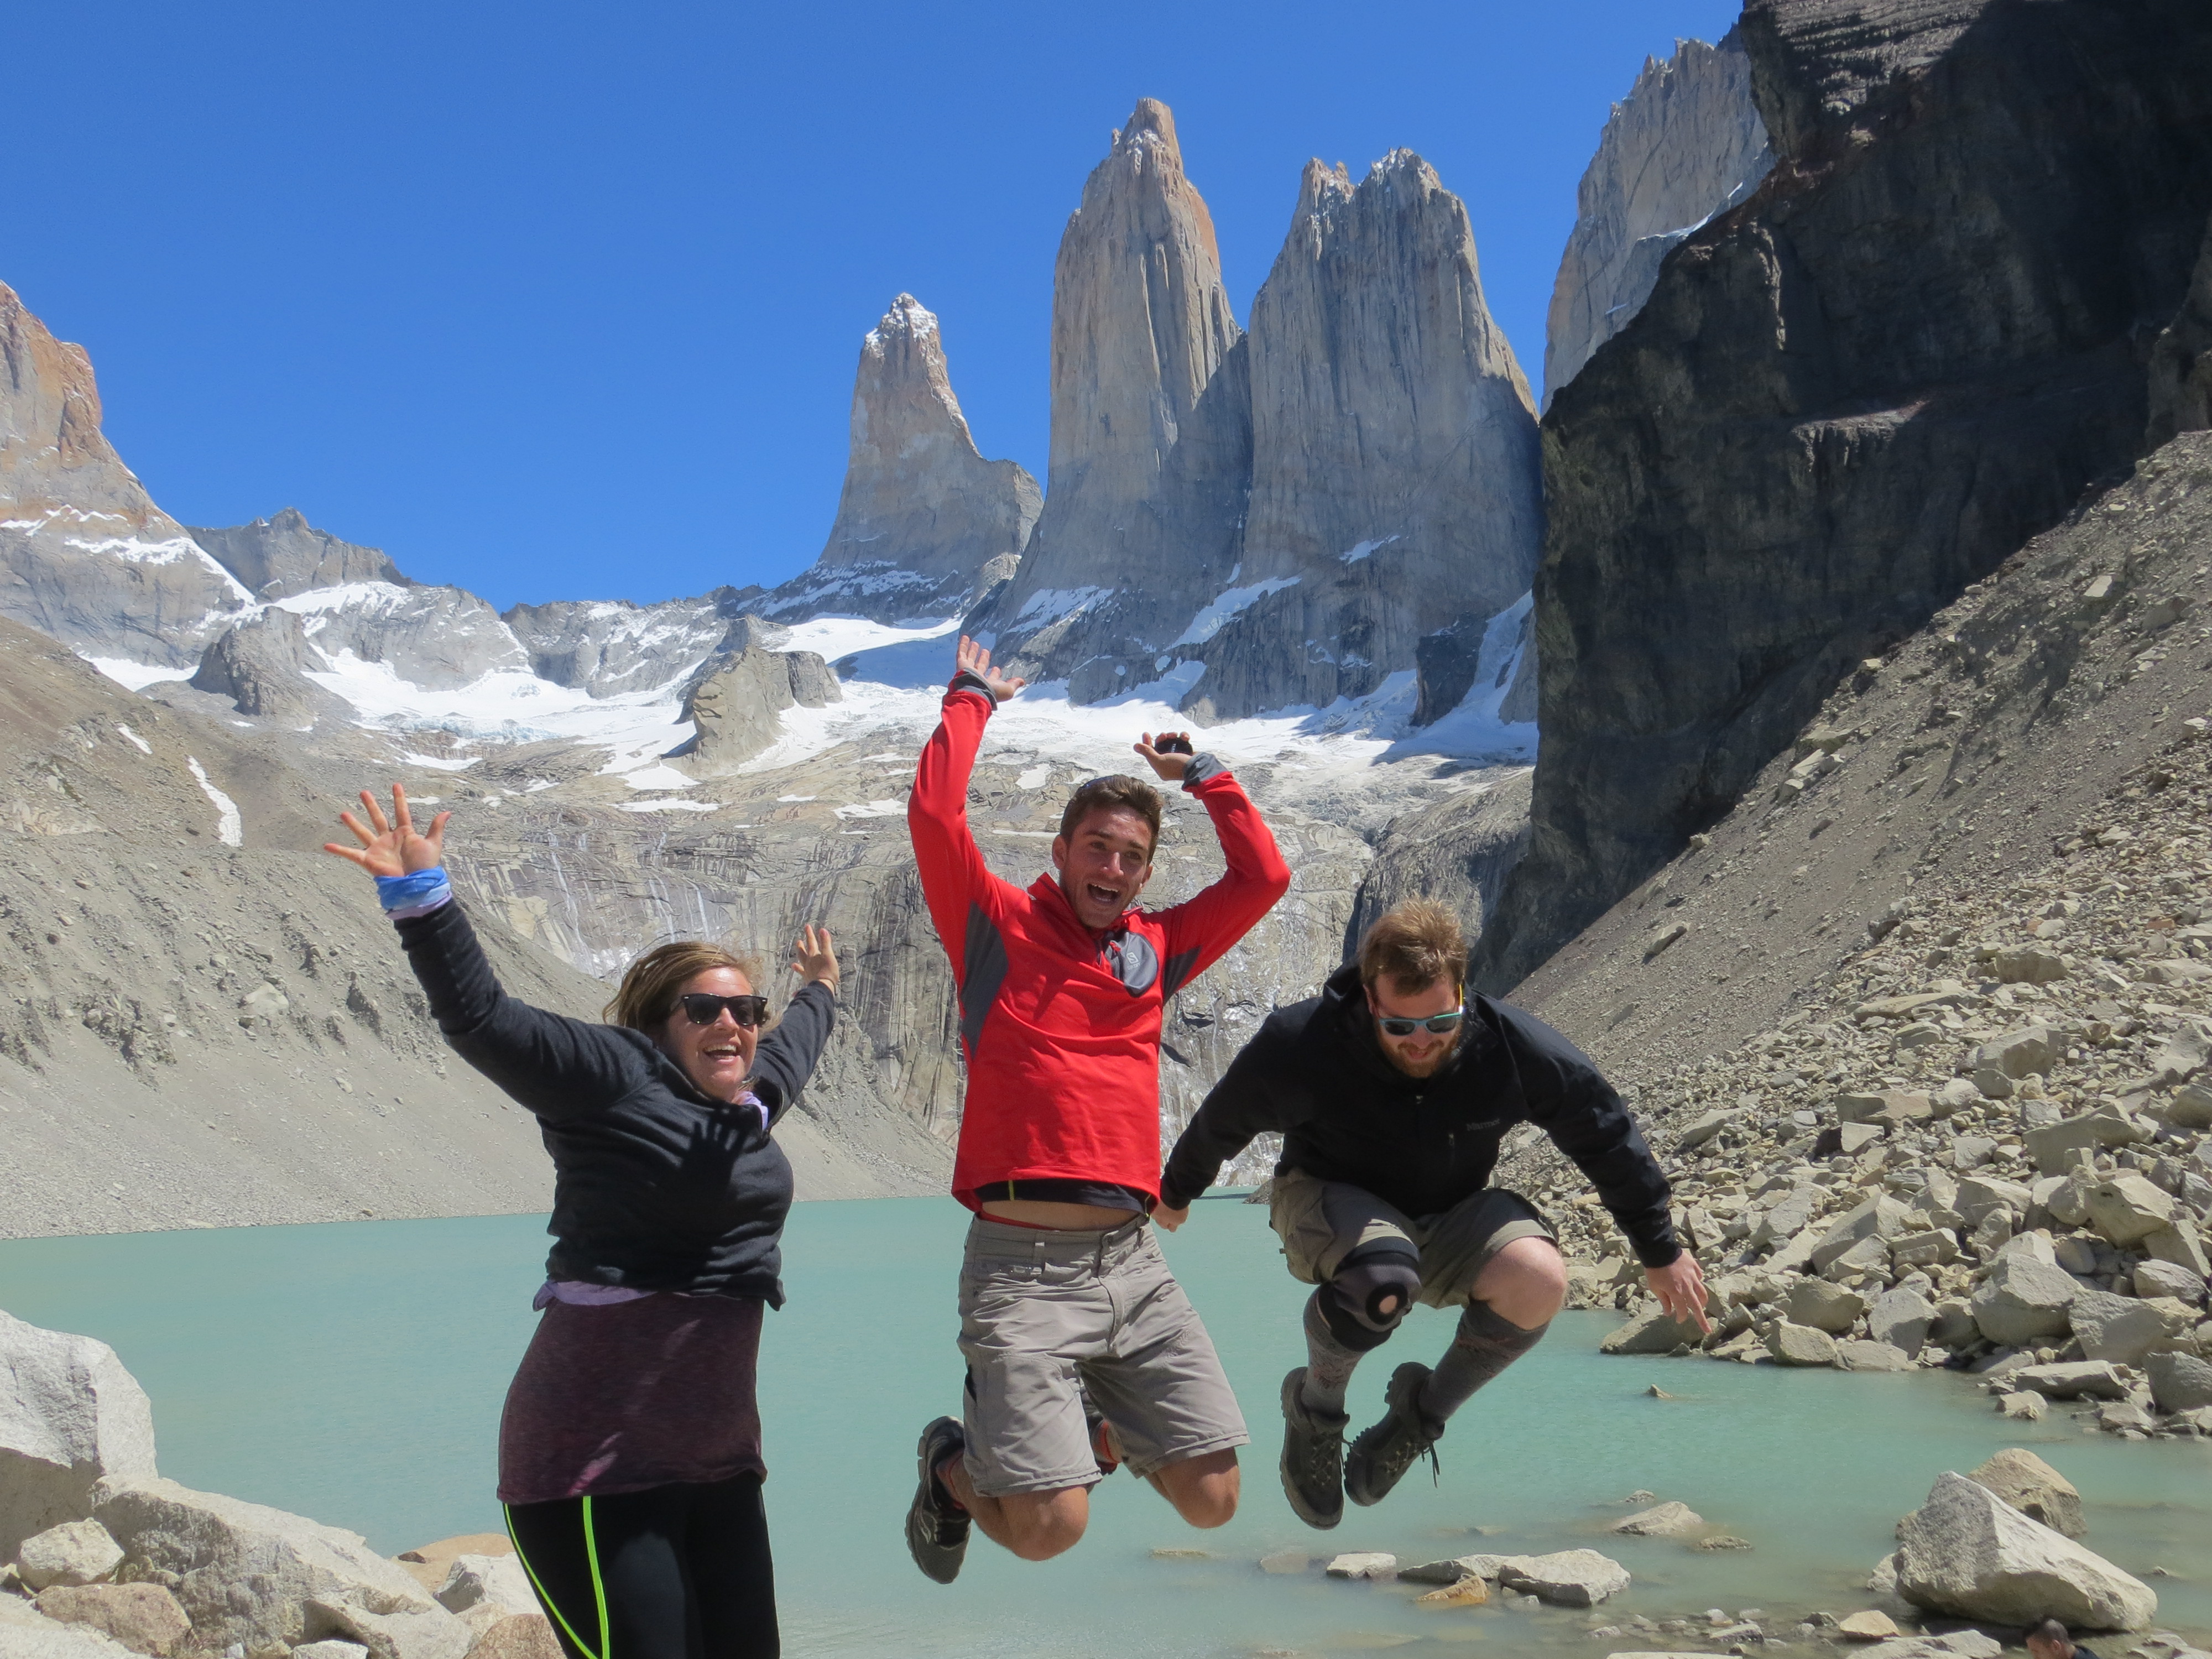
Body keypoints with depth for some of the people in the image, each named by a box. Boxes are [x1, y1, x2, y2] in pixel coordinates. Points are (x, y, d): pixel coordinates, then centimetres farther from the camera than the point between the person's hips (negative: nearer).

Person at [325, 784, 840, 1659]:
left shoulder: (747, 1104, 16)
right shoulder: (615, 1077, -6)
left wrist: (819, 994, 57)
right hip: (599, 1463, -8)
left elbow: (787, 1054, 40)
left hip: (718, 1464, 8)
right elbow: (483, 1019, -15)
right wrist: (422, 898, -23)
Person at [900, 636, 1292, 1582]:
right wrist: (971, 702, 5)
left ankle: (1103, 1424, 32)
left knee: (1212, 1501, 2)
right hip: (1022, 1264, -5)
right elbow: (934, 815, -8)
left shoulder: (1157, 948, 16)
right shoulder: (999, 926, 4)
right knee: (1048, 1528, -12)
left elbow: (1262, 878, 15)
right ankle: (956, 1463, 22)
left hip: (1131, 1260, 5)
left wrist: (1199, 775, 19)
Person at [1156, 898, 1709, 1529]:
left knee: (1538, 1281, -29)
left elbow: (1606, 1135, -4)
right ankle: (1315, 1406, -6)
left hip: (1449, 1217, 3)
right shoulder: (1299, 1044, -25)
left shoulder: (1513, 1046, -21)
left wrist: (1661, 1252, 4)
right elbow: (1220, 1122, -4)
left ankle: (1424, 1411, -2)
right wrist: (1176, 1191, 15)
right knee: (1383, 1278, -39)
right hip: (1329, 1201, -3)